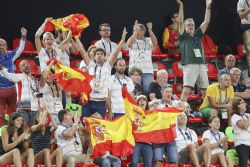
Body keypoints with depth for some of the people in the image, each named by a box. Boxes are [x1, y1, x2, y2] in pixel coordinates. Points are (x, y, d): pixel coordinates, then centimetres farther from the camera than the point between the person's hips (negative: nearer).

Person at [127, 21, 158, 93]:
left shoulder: (148, 41, 10)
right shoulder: (133, 41, 8)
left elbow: (155, 43, -11)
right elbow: (129, 43, -15)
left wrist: (150, 31, -22)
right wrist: (135, 31, -21)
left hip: (148, 71, 1)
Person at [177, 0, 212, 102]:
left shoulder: (198, 35, 20)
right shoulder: (183, 36, 9)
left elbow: (207, 21, 18)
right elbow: (180, 22, -3)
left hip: (202, 65, 5)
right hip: (189, 65, -5)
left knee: (205, 91, 6)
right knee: (186, 90, -16)